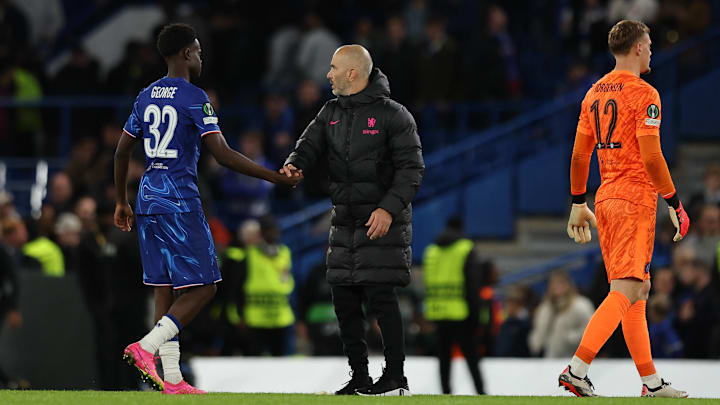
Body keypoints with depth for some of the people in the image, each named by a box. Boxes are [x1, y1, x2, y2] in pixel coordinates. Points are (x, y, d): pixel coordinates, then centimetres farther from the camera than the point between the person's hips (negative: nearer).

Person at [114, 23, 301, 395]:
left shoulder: (146, 97, 12)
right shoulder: (194, 98, -10)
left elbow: (121, 151, 17)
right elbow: (223, 155, -16)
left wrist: (122, 203, 28)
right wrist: (276, 178, -11)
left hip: (149, 199, 8)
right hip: (181, 203, -8)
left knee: (165, 288, 8)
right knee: (202, 288, -3)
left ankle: (172, 379, 6)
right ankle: (146, 347, -18)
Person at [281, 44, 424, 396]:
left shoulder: (392, 115, -8)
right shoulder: (332, 113, 11)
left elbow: (411, 169, -11)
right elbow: (311, 144, 4)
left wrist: (389, 208, -23)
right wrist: (294, 165, -20)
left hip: (383, 222, -7)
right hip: (345, 222, 7)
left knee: (380, 295, -12)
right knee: (345, 300, 5)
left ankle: (396, 377, -6)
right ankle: (360, 379, 14)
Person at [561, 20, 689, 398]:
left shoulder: (595, 93, 13)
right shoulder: (643, 93, -10)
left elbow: (579, 155, 15)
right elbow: (651, 157, -16)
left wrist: (578, 204, 22)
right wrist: (673, 202, -8)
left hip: (605, 198, 9)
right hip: (635, 199, -9)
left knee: (637, 292, 13)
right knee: (625, 291, -12)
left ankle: (651, 382, 16)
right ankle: (576, 370, -23)